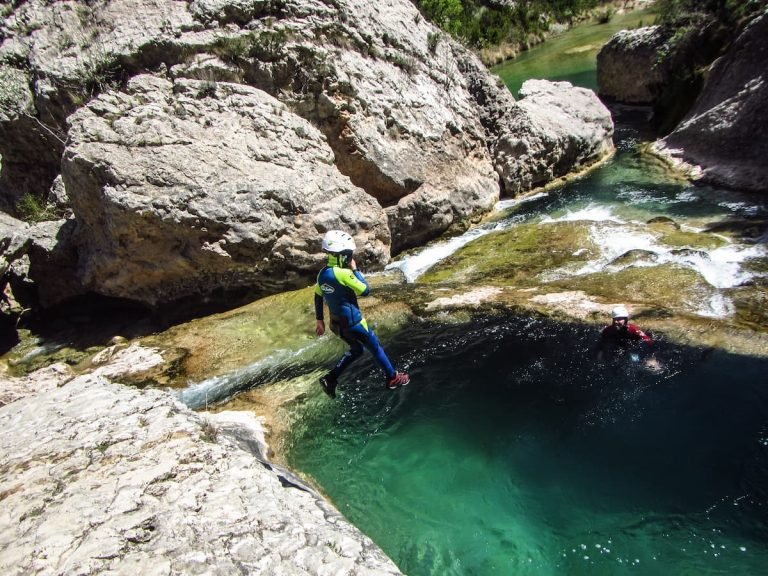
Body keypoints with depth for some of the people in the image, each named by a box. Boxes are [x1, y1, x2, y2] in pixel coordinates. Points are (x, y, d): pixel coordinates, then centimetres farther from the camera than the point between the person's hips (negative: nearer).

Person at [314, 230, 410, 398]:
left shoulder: (322, 274, 0)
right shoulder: (343, 273, -25)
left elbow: (318, 298, 10)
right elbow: (365, 290, -15)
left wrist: (319, 320, 20)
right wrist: (355, 269, -8)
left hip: (337, 323, 8)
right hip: (353, 322, -8)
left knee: (356, 350, 26)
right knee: (376, 348, 13)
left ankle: (330, 378, 19)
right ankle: (392, 378, 29)